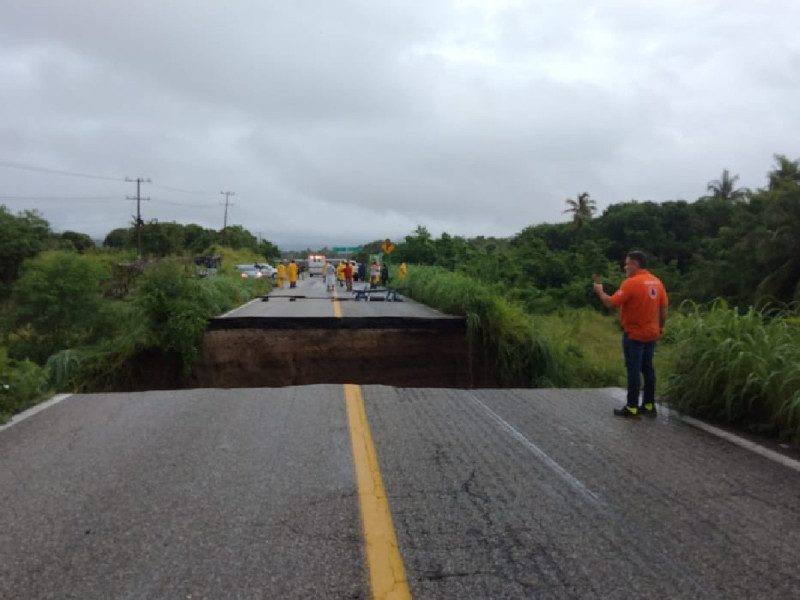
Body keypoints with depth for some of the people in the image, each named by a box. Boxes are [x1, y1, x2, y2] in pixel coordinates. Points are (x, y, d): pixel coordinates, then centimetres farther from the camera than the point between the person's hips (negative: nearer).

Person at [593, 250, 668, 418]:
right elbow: (664, 307, 9)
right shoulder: (657, 282, 5)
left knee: (634, 371, -2)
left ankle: (632, 408, 4)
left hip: (634, 335, -7)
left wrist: (599, 291, -1)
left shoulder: (631, 283, -18)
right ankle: (649, 406, 19)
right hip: (651, 334, 7)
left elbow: (611, 303, -18)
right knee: (647, 368, 14)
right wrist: (661, 327, 20)